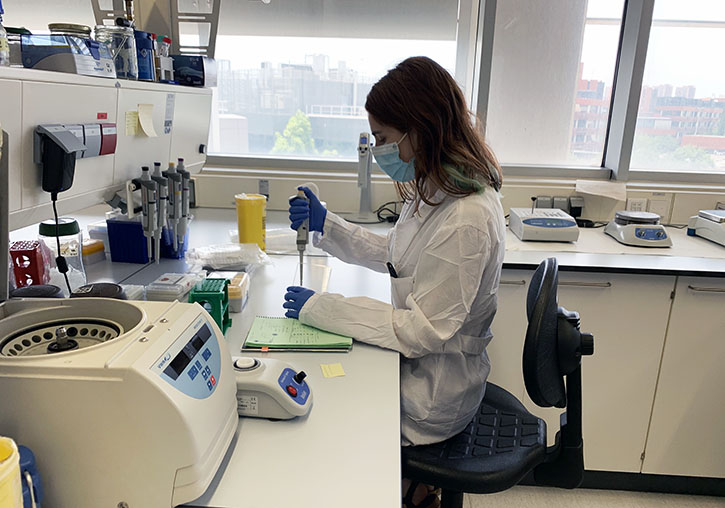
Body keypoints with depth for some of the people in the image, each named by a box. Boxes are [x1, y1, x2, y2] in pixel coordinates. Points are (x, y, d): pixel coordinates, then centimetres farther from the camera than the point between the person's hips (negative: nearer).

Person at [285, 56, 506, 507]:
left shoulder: (465, 221, -29)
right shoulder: (435, 191, 0)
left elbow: (423, 332, -27)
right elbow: (395, 255, 14)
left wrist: (319, 307, -22)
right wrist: (325, 225, 6)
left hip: (431, 397, -8)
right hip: (420, 364, 8)